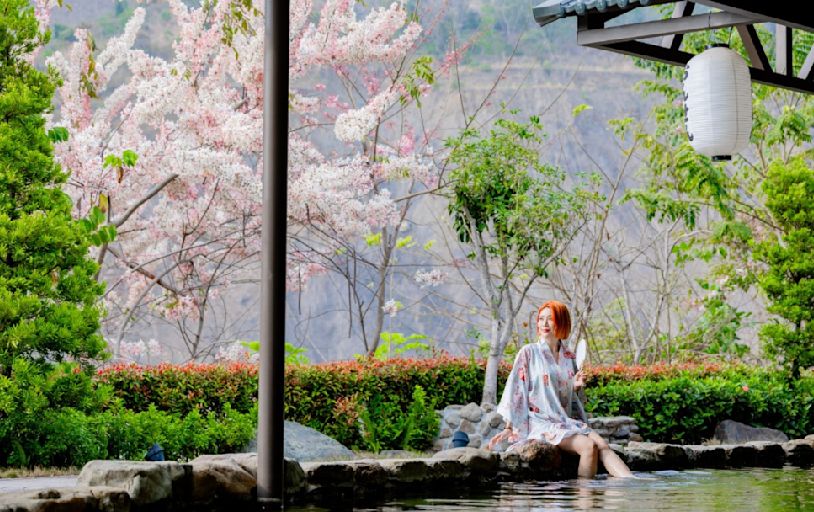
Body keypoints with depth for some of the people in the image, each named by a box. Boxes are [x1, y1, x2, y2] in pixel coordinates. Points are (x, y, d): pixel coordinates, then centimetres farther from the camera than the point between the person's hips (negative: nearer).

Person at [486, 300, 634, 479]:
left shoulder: (568, 357, 14)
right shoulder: (529, 353, -1)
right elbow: (515, 391, -2)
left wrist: (574, 386, 1)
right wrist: (509, 428, -5)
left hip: (564, 421, 5)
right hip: (540, 423, -5)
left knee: (603, 445, -21)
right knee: (589, 446, -27)